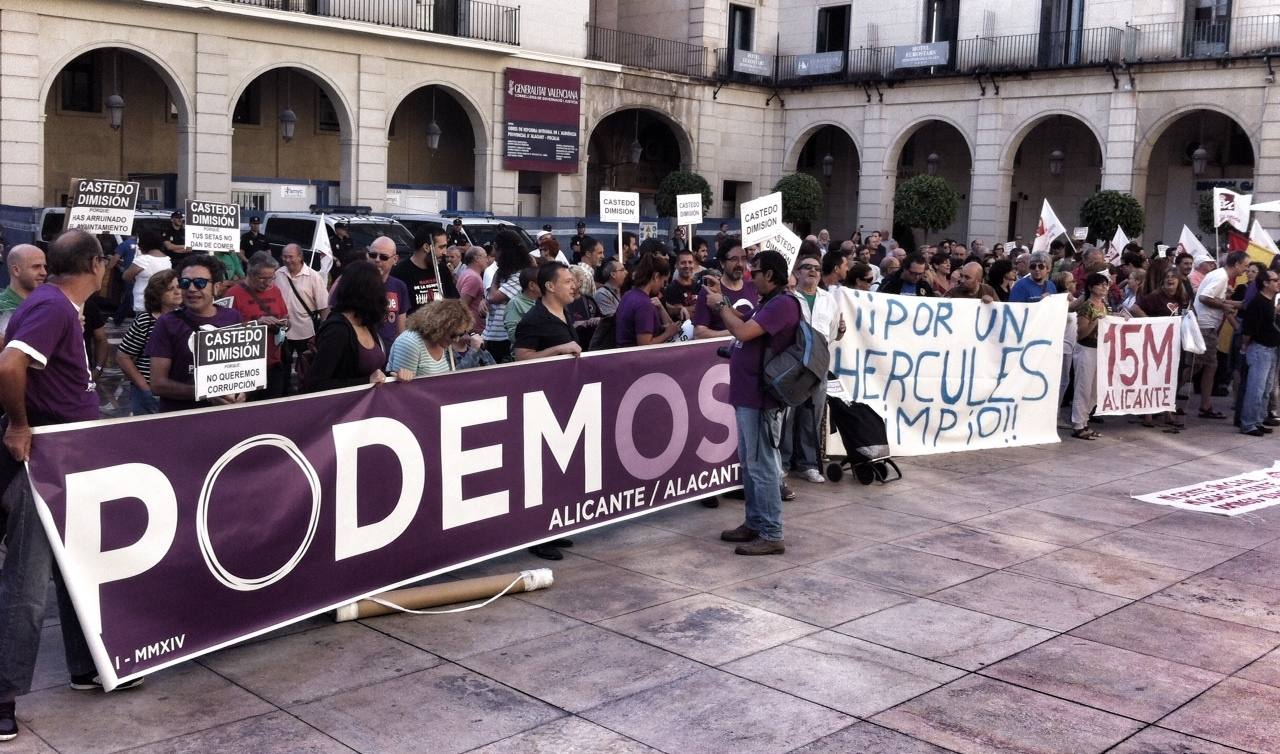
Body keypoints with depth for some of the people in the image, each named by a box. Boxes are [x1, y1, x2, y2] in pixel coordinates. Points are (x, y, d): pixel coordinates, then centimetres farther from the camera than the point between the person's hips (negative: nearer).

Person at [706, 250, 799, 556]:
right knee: (749, 463, 17)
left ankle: (771, 535, -2)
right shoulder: (768, 302, 16)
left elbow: (743, 331, -24)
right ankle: (754, 524, 27)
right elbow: (742, 323, 25)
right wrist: (722, 299, 16)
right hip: (747, 394, 11)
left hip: (761, 398, -11)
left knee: (761, 465, -7)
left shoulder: (783, 303, -17)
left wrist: (720, 304, -9)